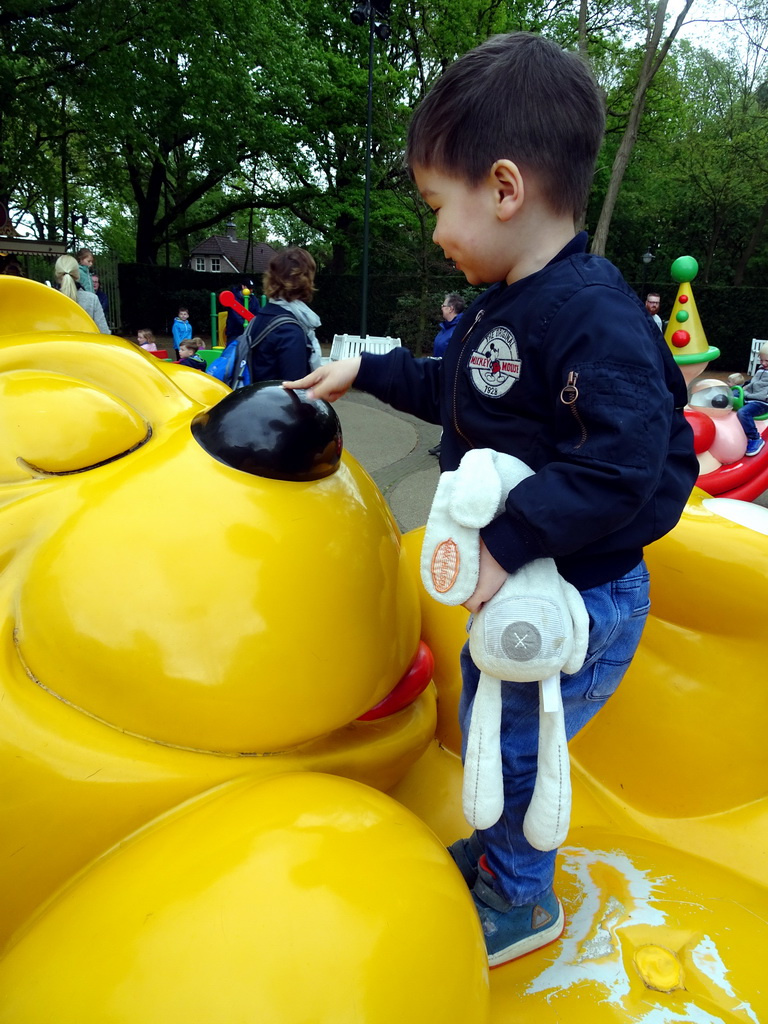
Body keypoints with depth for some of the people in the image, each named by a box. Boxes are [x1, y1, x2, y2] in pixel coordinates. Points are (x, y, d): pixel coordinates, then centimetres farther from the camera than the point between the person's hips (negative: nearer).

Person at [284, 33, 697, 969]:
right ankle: (500, 847, 51)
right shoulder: (502, 306, 5)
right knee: (484, 722, 25)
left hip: (576, 599, -9)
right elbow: (451, 390, 20)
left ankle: (520, 901, 38)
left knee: (515, 747, 9)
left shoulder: (592, 312, -26)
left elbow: (625, 459, -34)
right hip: (511, 579, 9)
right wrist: (366, 372, 20)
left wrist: (509, 544, -30)